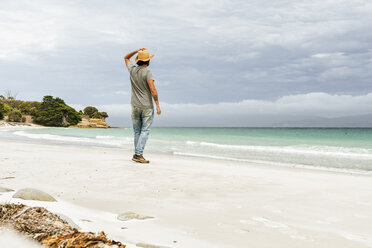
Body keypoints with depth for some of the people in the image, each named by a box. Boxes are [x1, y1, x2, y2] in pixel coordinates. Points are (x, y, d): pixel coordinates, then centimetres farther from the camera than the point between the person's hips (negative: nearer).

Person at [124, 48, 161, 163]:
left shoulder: (132, 69, 4)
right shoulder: (147, 72, -12)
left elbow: (126, 58, 26)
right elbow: (153, 90, -19)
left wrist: (137, 51, 13)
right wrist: (157, 105, -14)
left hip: (135, 106, 5)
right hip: (147, 106, -5)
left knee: (137, 131, 12)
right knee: (145, 131, -3)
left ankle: (137, 153, 15)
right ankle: (138, 154, -11)